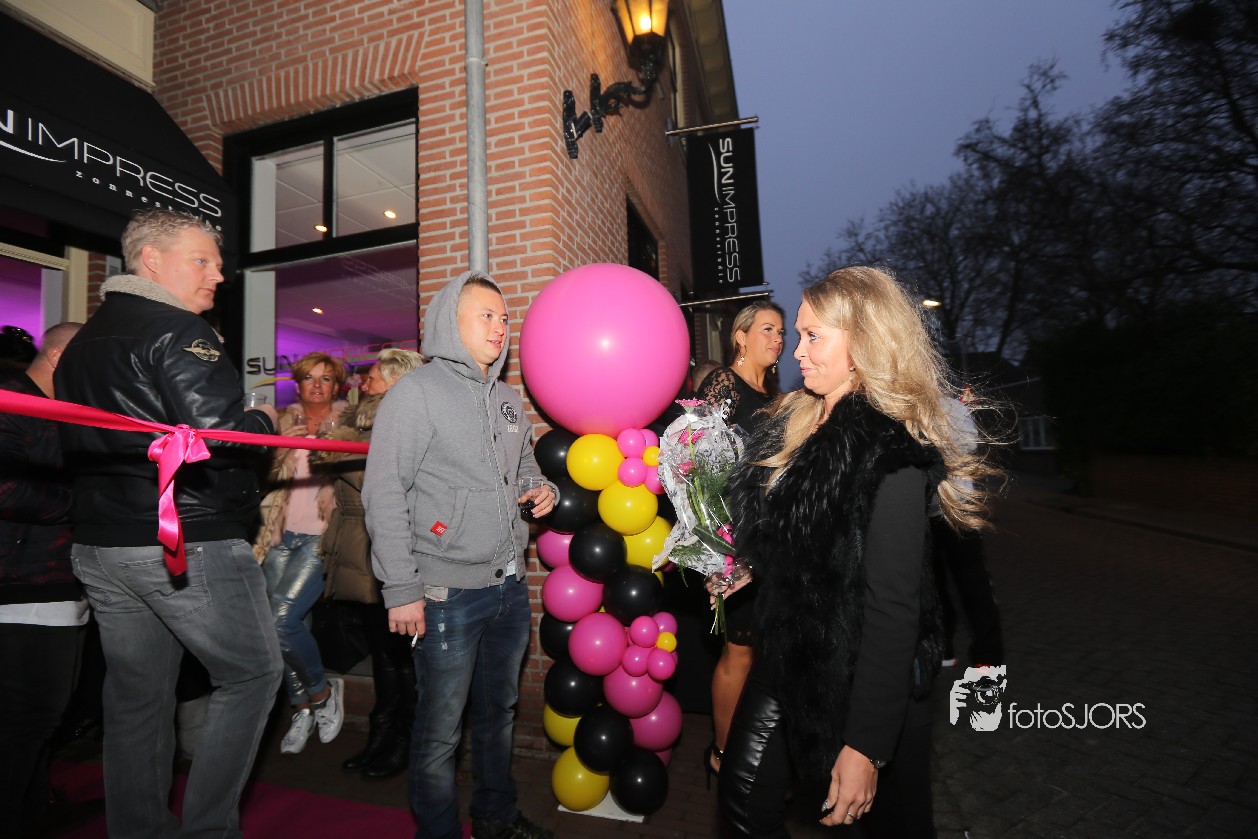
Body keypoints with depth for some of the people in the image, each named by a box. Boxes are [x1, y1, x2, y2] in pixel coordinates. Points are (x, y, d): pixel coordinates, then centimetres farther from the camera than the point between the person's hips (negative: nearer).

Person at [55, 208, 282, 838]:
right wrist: (265, 421, -5)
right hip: (188, 545, -9)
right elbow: (218, 433, -24)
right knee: (253, 671, 5)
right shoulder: (177, 330, -12)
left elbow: (72, 446, 21)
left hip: (99, 543, 9)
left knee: (136, 693, 16)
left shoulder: (82, 342, 17)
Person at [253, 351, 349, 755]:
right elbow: (268, 475, 9)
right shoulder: (285, 422, 12)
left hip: (320, 537, -4)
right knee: (285, 625, 4)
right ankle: (302, 709, 24)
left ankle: (322, 691, 9)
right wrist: (284, 450, -6)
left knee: (282, 619, -16)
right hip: (283, 535, 4)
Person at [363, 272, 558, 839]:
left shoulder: (507, 399, 11)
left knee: (499, 711, 21)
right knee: (439, 731, 7)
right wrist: (401, 590, -15)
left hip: (509, 584, 7)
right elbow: (384, 497, -12)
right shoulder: (415, 393, -9)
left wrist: (544, 490, 2)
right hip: (448, 593, -6)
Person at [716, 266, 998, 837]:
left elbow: (893, 609, -23)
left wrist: (865, 746, -21)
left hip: (864, 680, -7)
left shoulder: (890, 455, -23)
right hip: (787, 659, 7)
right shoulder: (794, 425, 2)